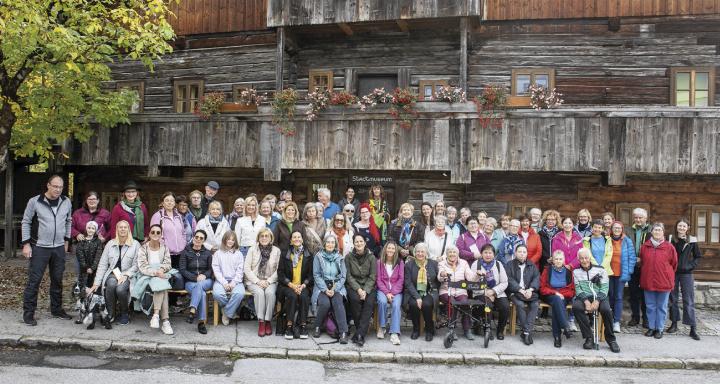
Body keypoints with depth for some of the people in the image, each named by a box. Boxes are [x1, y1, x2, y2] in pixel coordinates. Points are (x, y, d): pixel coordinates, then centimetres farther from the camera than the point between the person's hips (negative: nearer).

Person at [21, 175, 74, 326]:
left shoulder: (66, 202, 3)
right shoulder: (34, 201, -7)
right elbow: (26, 222, -2)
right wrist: (26, 244, -6)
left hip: (59, 248, 4)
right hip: (39, 247, -4)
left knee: (57, 280, 12)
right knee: (34, 280, -1)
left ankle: (57, 309, 24)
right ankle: (28, 313, 9)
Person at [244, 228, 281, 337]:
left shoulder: (276, 251, 6)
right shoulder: (252, 250, 6)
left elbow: (279, 270, 1)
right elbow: (247, 268, 0)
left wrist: (268, 281, -12)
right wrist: (258, 281, -11)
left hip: (270, 281, 0)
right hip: (254, 281, 0)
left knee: (270, 292, -32)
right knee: (259, 292, -32)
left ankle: (268, 321, -23)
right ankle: (261, 322, -28)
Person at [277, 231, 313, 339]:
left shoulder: (309, 255, 9)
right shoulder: (285, 254, 7)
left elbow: (311, 274, 6)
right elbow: (280, 273, 2)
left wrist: (303, 285, -12)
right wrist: (291, 285, -12)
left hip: (303, 286, 1)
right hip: (287, 285, -1)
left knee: (304, 296, -31)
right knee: (292, 296, -32)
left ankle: (303, 326, -22)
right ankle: (289, 326, -27)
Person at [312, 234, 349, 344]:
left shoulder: (339, 258, 9)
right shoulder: (318, 256, 3)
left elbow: (343, 276, 4)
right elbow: (316, 275, -2)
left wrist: (334, 289, -11)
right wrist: (325, 289, -14)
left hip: (336, 286, 1)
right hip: (322, 286, -1)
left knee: (338, 302, -28)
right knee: (325, 303, -30)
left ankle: (343, 332, -31)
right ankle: (317, 327, -5)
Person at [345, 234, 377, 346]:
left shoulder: (371, 257, 3)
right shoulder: (349, 257, 3)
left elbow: (372, 277, 0)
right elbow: (349, 276, -1)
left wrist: (365, 291, -15)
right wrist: (358, 289, -15)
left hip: (369, 286, 0)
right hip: (353, 286, 0)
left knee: (369, 302, -28)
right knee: (355, 299, -32)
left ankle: (359, 335, -30)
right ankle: (362, 331, -19)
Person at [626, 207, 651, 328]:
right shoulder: (628, 231, 8)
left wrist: (642, 259, -14)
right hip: (632, 267, 3)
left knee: (645, 293, 4)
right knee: (633, 293, 9)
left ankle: (646, 318, 14)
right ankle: (635, 317, 18)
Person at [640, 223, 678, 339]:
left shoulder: (669, 247, -5)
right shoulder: (645, 246, 2)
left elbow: (674, 264, 4)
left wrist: (667, 275, 9)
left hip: (664, 282, -2)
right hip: (648, 281, 3)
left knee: (662, 307, 7)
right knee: (650, 306, 11)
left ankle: (660, 328, 17)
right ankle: (651, 327, 22)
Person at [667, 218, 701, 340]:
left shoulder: (692, 241, -1)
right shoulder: (670, 239, 0)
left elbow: (698, 256, 9)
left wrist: (692, 265, -4)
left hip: (686, 273, -1)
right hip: (672, 273, 1)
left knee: (689, 301, -1)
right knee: (673, 299, 9)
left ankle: (693, 328, 1)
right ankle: (674, 324, 20)